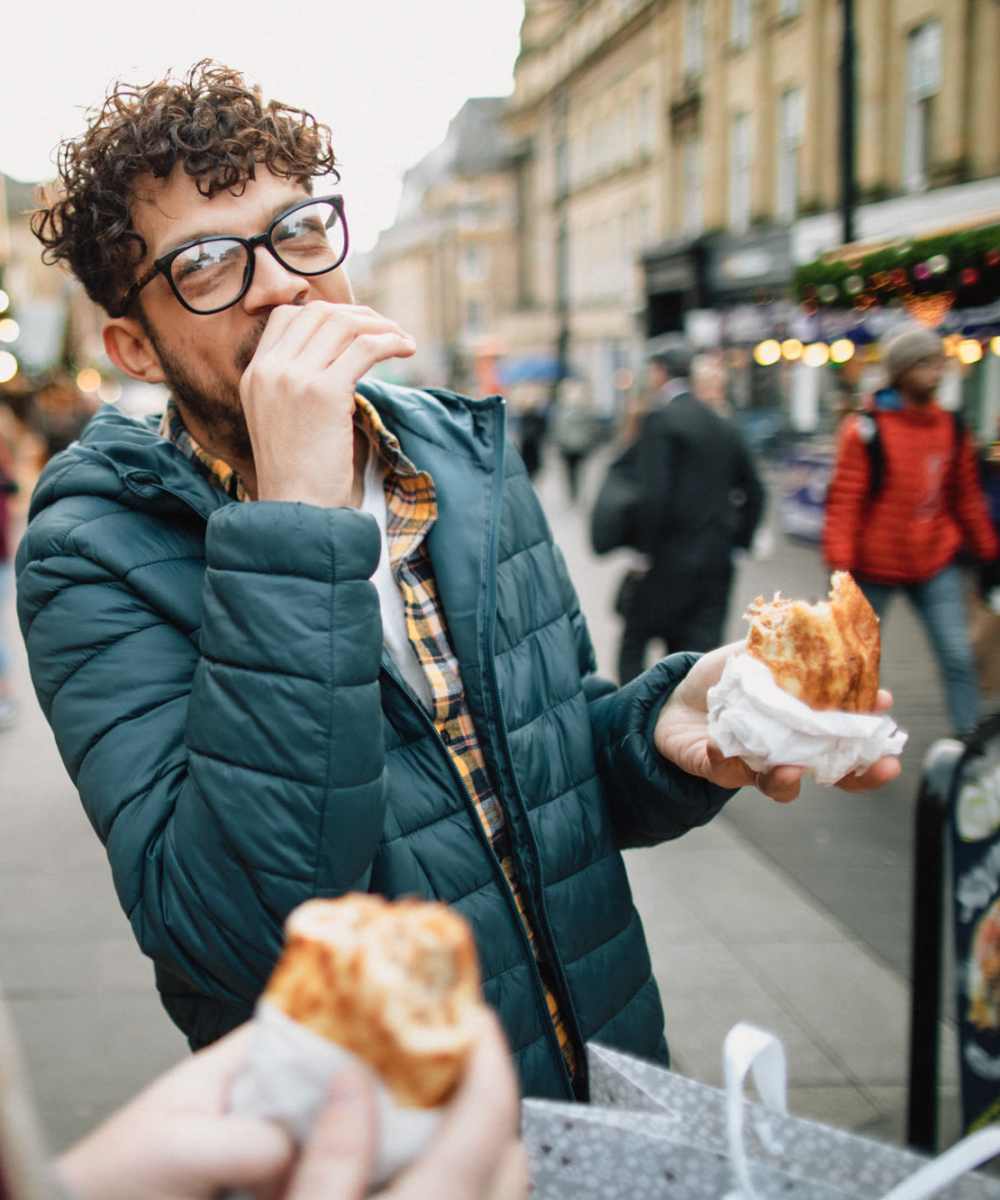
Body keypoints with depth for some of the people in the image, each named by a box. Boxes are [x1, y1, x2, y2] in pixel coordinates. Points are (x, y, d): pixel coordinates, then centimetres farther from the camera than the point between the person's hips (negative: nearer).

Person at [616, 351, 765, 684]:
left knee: (633, 643, 9)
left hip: (670, 558, -6)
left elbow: (653, 492, -19)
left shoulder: (660, 419, -10)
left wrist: (646, 551, -11)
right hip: (717, 562, 6)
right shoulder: (725, 427, 11)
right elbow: (754, 492, 15)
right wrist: (735, 540, 18)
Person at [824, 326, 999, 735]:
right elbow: (844, 500, -15)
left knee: (958, 657, -3)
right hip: (875, 566, -3)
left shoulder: (952, 428, 2)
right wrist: (841, 563, -20)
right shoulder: (867, 429, -14)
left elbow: (966, 498, 12)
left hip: (935, 565, 4)